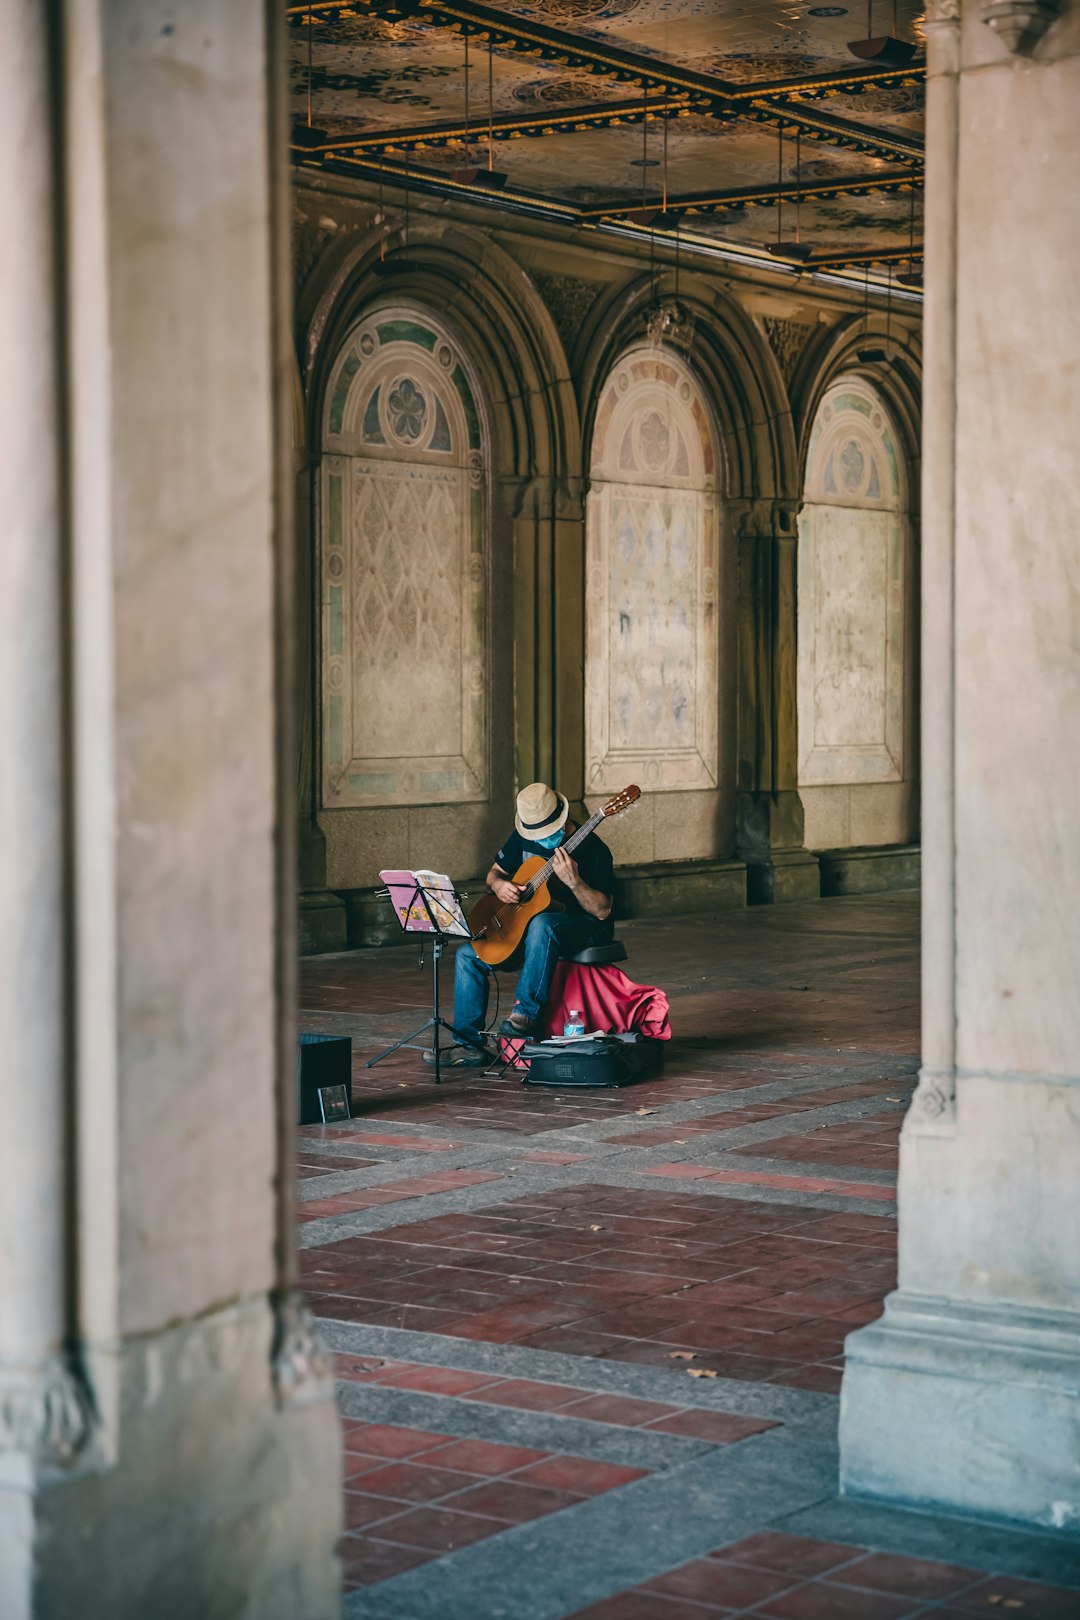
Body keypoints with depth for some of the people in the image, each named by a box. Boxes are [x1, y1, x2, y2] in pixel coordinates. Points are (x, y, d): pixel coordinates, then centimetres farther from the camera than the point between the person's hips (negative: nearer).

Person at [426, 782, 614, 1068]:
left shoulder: (592, 850, -17)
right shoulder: (523, 838, 1)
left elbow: (603, 911, -20)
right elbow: (495, 872, 15)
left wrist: (573, 881, -36)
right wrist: (499, 885, -10)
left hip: (583, 929, -7)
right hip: (526, 923, 7)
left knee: (542, 925, -41)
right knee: (468, 955, -6)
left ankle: (526, 1012, -35)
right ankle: (469, 1045, -6)